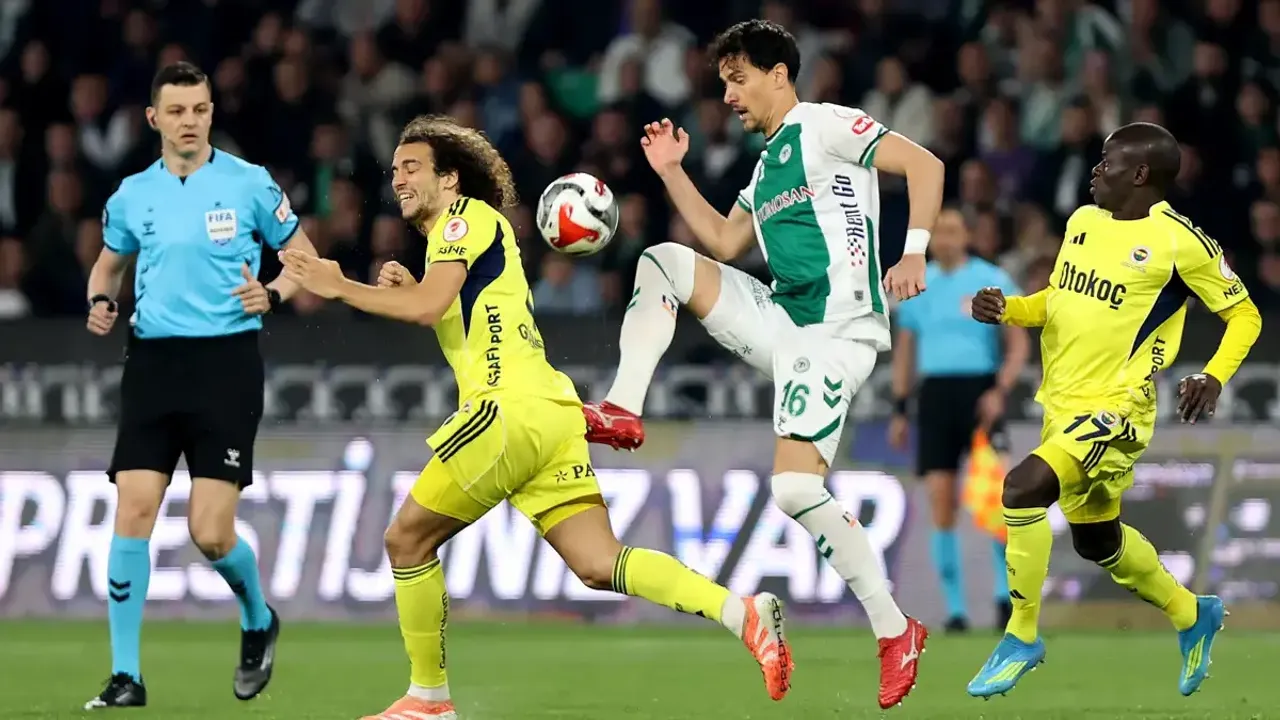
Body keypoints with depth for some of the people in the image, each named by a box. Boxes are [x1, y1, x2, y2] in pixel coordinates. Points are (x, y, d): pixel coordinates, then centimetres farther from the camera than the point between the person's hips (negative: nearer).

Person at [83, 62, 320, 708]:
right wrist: (101, 303, 2)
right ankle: (125, 676, -3)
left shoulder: (248, 184, -1)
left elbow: (302, 254, 8)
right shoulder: (132, 195, 8)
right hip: (153, 362, 3)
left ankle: (258, 621, 24)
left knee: (210, 532, -9)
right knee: (133, 511, -10)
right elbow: (108, 265, 24)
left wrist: (271, 295, -12)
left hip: (227, 363, -3)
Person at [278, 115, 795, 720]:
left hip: (513, 408, -9)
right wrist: (408, 292, 18)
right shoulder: (457, 238, 28)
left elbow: (428, 307, -14)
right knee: (599, 565, -3)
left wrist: (339, 286, -7)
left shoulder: (467, 215, 0)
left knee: (407, 537, 2)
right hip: (551, 414, 9)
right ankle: (742, 612, -18)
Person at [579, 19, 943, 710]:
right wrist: (672, 172, 19)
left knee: (796, 489, -18)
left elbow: (923, 164, -11)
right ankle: (623, 412, -9)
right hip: (782, 320, 9)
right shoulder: (768, 163, 22)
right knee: (662, 260, 0)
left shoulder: (824, 126, -4)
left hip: (837, 329, -9)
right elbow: (724, 242, 26)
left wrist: (913, 254, -20)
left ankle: (895, 631, -7)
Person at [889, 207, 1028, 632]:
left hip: (980, 393, -3)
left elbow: (1018, 345, 1)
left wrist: (1000, 392, -13)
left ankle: (1006, 593, 2)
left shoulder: (991, 282, 2)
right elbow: (904, 350, 19)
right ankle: (954, 609, 2)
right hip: (934, 394, 3)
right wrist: (899, 410, 13)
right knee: (941, 504, -3)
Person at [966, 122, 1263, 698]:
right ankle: (1192, 616, 45)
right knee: (1096, 541, 20)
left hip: (1115, 410, -8)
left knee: (1023, 487, -27)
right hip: (1063, 405, 8)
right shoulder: (1083, 221, 8)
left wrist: (1213, 378, -19)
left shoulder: (1179, 241, -13)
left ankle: (1022, 638, -12)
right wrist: (1007, 309, 2)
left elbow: (1245, 315, -4)